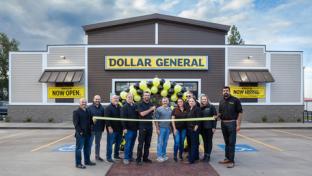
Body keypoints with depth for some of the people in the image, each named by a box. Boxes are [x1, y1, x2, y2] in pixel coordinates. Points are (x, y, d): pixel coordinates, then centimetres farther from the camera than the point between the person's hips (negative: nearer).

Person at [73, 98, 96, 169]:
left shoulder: (88, 111, 15)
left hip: (88, 133, 8)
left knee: (87, 148, 16)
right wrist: (80, 131, -19)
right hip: (80, 133, -7)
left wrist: (93, 121, 4)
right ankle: (78, 163, 6)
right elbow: (76, 123, -14)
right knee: (79, 148, -1)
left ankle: (87, 161, 28)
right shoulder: (76, 112, -7)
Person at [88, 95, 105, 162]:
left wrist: (103, 127, 5)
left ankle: (97, 156, 28)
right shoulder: (90, 108, -6)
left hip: (99, 129, 5)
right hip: (91, 129, -4)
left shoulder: (102, 108, 6)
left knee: (98, 143, 16)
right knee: (90, 143, 0)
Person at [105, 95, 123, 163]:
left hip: (119, 129, 7)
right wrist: (109, 127, -20)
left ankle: (116, 155, 29)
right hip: (112, 129, -7)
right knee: (110, 143, -1)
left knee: (118, 143, 15)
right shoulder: (108, 108, -7)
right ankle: (108, 157, 8)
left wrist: (123, 127, 13)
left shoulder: (120, 107, 13)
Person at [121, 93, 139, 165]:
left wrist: (138, 126, 11)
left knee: (132, 144, 13)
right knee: (128, 144, -2)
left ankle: (130, 156, 24)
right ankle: (126, 158, 7)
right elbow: (123, 118, -12)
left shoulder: (135, 106, 9)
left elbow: (138, 116, 16)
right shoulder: (124, 107, -7)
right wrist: (124, 128, -17)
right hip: (128, 129, -6)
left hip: (135, 128, 6)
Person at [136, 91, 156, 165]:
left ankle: (145, 158, 20)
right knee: (141, 143, -2)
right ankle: (138, 159, 4)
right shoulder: (140, 105, -3)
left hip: (150, 126, 5)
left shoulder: (151, 104, 12)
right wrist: (151, 109, -14)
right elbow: (142, 114, -18)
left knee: (147, 143, 10)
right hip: (142, 126, -5)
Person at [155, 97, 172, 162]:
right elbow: (156, 119, -6)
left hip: (168, 128, 5)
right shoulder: (159, 109, -5)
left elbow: (171, 119, 14)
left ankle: (164, 155, 21)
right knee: (160, 142, -1)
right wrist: (157, 128, -11)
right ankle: (159, 156, 5)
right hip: (161, 128, -4)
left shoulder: (170, 109, 9)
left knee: (165, 142, 11)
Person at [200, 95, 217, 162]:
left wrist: (214, 127, -13)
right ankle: (205, 155, 21)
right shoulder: (200, 108, 8)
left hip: (209, 127, -4)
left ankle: (208, 155, 10)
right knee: (205, 141, 12)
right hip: (202, 127, 4)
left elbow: (215, 117, -7)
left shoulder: (211, 107, -4)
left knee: (209, 141, 3)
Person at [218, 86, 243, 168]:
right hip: (223, 123, 5)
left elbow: (240, 112, -7)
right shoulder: (221, 101, 11)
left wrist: (238, 124, -13)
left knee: (231, 142, -2)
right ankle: (227, 158, 24)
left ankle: (231, 161, 4)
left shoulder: (235, 100, -6)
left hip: (232, 123, -5)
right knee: (226, 142, 14)